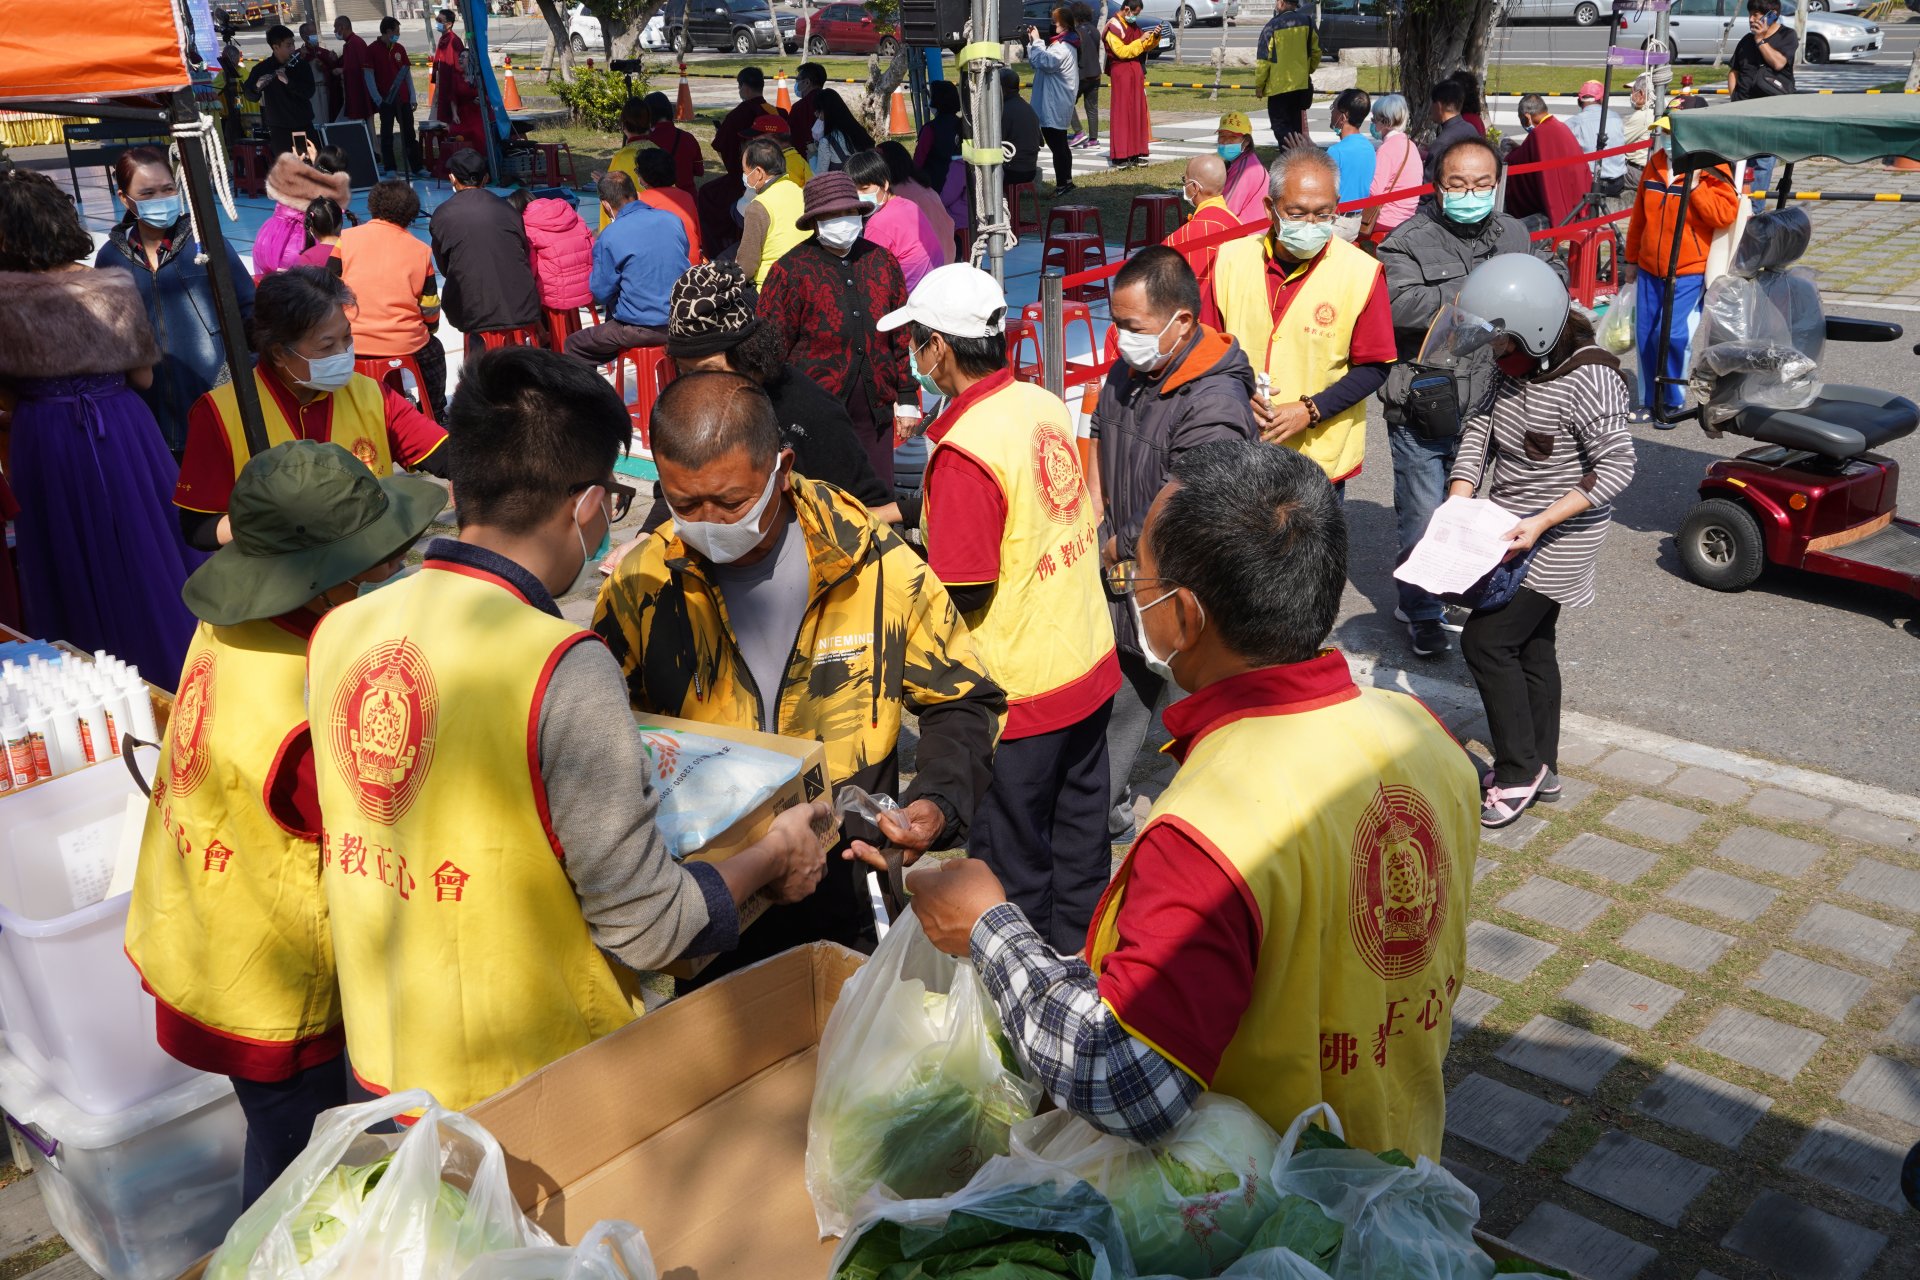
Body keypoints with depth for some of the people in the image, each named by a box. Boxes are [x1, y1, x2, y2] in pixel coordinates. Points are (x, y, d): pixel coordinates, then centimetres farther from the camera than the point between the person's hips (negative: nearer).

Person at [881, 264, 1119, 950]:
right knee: (1079, 823, 22)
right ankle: (1077, 952, 39)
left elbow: (963, 592, -23)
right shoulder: (1049, 407, 1)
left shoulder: (964, 448, -23)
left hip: (1016, 689, -8)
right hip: (1091, 666, 8)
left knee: (1012, 856, 11)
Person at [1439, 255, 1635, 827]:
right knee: (1531, 644, 16)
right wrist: (1458, 505, -11)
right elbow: (1478, 432, 2)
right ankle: (1541, 768, 31)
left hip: (1558, 536, -8)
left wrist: (1541, 522, -26)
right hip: (1515, 528, 8)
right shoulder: (1512, 366, -2)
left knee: (1486, 641, -7)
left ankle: (1517, 772, 8)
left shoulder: (1586, 379, -25)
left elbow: (1616, 468, -22)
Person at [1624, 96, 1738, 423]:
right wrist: (1632, 257, 21)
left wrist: (1694, 184, -21)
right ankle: (1650, 401, 21)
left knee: (1674, 335, -15)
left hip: (1689, 272, -6)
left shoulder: (1711, 171, -7)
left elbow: (1725, 215, -19)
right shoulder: (1655, 164, 10)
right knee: (1645, 335, 7)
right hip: (1649, 269, 6)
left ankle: (1673, 402, 3)